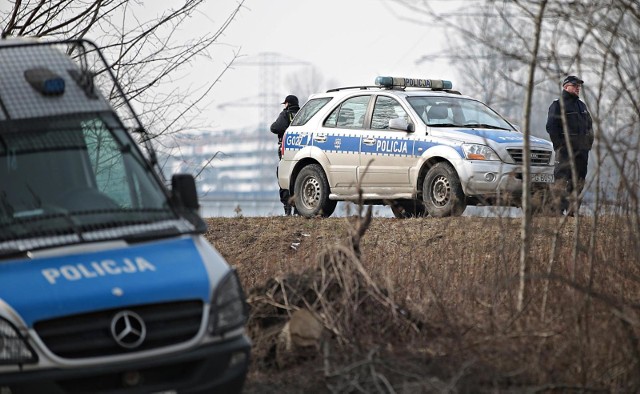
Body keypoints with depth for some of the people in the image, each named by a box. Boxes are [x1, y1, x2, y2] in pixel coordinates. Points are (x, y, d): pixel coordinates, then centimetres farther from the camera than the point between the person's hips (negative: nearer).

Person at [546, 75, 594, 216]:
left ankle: (574, 210, 11)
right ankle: (558, 210, -12)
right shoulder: (557, 105, -2)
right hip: (565, 150, -7)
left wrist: (589, 143, 14)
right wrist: (560, 145, -13)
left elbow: (590, 125, 27)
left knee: (578, 181, 7)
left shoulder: (581, 105, 22)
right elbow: (551, 127, -9)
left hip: (582, 151, 7)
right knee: (562, 180, -11)